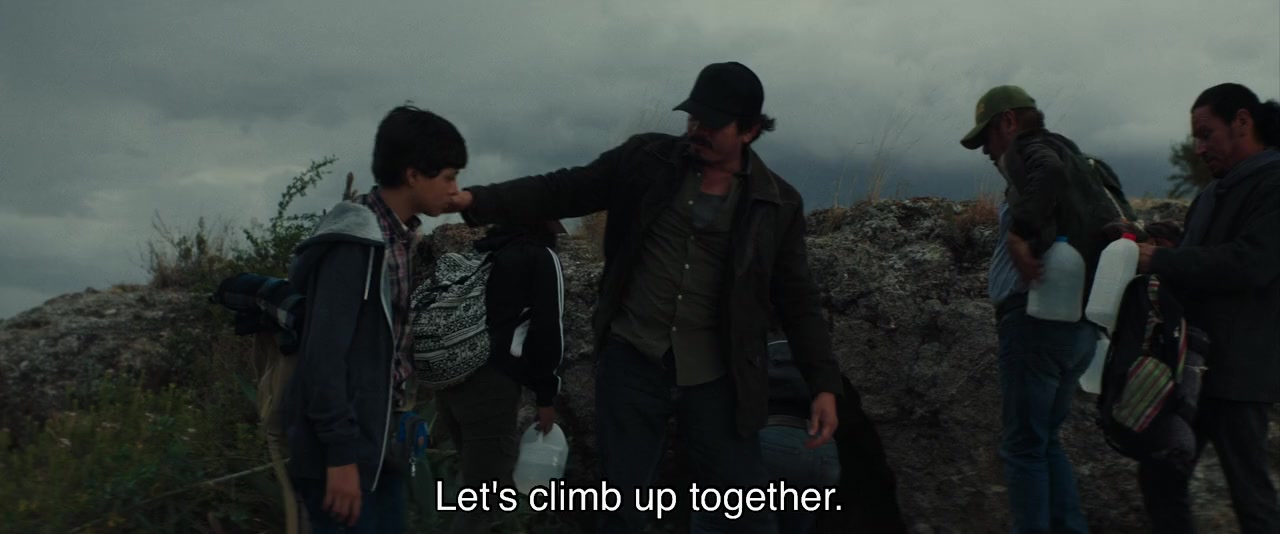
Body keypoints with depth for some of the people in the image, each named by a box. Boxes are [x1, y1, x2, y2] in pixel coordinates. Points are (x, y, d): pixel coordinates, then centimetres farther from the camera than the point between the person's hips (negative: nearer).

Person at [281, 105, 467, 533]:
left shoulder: (398, 234, 8)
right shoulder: (357, 241, -18)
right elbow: (324, 354, -21)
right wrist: (341, 455, -21)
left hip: (381, 439, 9)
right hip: (346, 448, -9)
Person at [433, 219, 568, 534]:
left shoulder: (484, 252, 23)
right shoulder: (542, 257, 5)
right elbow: (548, 329, -4)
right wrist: (546, 395, 2)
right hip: (489, 383, -7)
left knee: (477, 469, 24)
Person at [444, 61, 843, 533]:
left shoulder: (778, 203, -1)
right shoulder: (646, 159, 0)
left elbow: (798, 300, 3)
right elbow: (562, 191, 1)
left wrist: (824, 383, -2)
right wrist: (476, 201, -10)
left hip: (716, 378, -1)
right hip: (632, 359, 1)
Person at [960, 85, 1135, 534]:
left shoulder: (1025, 150, -6)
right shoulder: (1075, 160, 20)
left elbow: (1047, 171, -29)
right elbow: (1120, 216, 19)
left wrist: (1021, 234, -26)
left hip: (1039, 321, -9)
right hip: (1080, 323, 9)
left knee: (1024, 445, -1)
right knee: (1046, 439, 19)